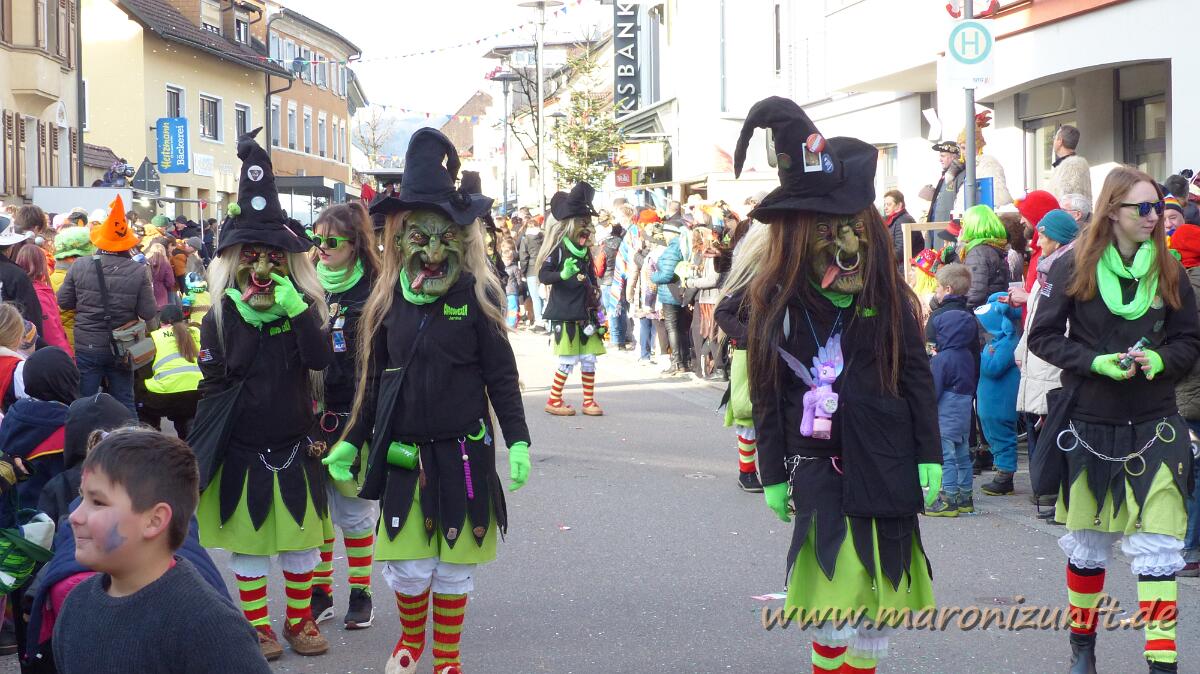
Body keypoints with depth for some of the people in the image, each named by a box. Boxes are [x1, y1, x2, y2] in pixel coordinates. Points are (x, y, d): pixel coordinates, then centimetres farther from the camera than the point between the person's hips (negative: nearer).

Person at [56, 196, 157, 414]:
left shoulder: (79, 268, -9)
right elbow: (148, 313, -11)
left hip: (86, 348, 0)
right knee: (124, 403, 12)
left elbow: (63, 302, 1)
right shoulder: (138, 272, -13)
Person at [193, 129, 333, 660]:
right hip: (242, 453, -1)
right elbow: (212, 386, -4)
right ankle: (258, 625, 22)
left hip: (295, 450, 2)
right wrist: (207, 450, -7)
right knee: (248, 542, 8)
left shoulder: (302, 307, -1)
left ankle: (299, 619, 27)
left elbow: (321, 357, -17)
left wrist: (295, 310, -25)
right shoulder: (221, 317, -5)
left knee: (300, 538, 11)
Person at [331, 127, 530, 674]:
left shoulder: (475, 295, -7)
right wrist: (353, 440, 11)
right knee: (407, 566, 2)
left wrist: (517, 441, -8)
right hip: (402, 455, 2)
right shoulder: (388, 299, 1)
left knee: (455, 567, 7)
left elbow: (501, 374, -4)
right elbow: (372, 378, 10)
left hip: (463, 454, -2)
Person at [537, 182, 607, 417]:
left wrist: (597, 311, 18)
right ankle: (553, 401, 9)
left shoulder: (584, 250, 12)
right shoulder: (558, 248, -9)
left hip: (584, 313, 7)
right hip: (564, 314, -7)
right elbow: (543, 275, -17)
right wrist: (563, 275, -35)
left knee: (589, 358, 6)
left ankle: (589, 402, 16)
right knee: (569, 360, -4)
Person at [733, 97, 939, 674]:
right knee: (834, 594, -7)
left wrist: (928, 456, 0)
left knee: (878, 598, 8)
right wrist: (773, 474, 2)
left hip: (886, 467, 1)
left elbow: (917, 377, 4)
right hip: (818, 468, -1)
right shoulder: (775, 300, -1)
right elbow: (767, 392, 2)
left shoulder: (889, 298, 0)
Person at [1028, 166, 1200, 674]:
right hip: (1089, 423, -1)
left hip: (1154, 425, 1)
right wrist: (1096, 361, -16)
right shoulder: (1074, 268, -5)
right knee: (1088, 541, 13)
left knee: (1158, 547, -8)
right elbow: (1042, 337, -2)